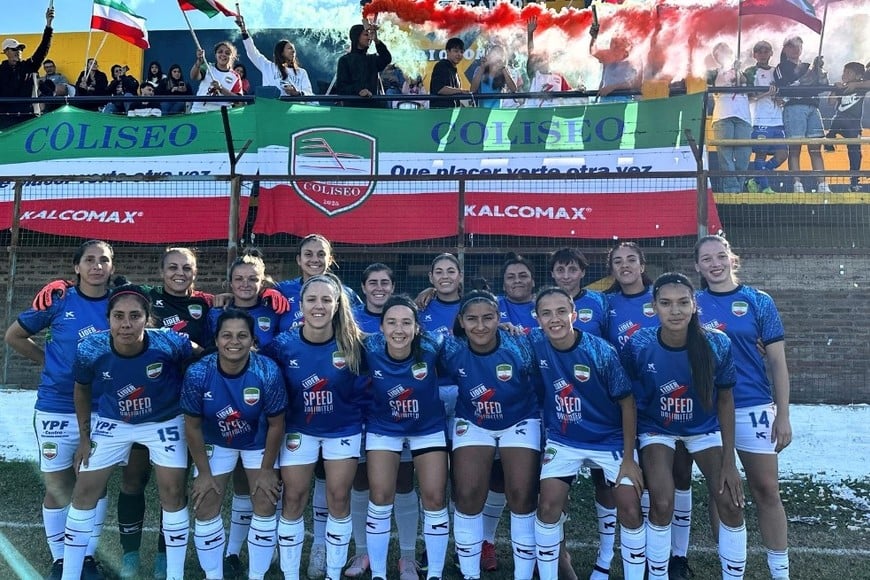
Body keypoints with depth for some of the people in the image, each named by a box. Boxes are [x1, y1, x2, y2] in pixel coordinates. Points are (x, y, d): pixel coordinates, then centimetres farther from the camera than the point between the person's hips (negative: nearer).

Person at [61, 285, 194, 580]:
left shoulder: (169, 343, -33)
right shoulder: (90, 350, -25)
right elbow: (82, 390, -3)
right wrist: (84, 436, 1)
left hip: (165, 422, -1)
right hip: (112, 423, 2)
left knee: (173, 493, -2)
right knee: (84, 493, 4)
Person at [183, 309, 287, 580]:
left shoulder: (268, 372, -31)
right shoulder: (197, 373, -28)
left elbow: (276, 424, -17)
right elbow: (193, 426, -14)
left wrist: (267, 469, -11)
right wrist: (204, 472, -9)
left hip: (259, 442, -1)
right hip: (215, 443, 1)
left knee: (265, 507, 0)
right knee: (205, 509, 2)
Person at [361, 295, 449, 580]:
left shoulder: (431, 347, -27)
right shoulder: (370, 349, -25)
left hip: (429, 427, 0)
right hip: (383, 428, 0)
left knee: (434, 497, 1)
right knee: (380, 497, -1)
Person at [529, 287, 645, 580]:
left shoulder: (602, 351, -22)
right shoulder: (536, 343, -15)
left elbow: (627, 403, -12)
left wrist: (629, 457, -12)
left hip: (610, 439, -1)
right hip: (563, 440, 2)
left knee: (631, 511, -6)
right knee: (548, 507, -7)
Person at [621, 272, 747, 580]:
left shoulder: (717, 344, -23)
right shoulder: (638, 345, -25)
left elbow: (725, 399, -8)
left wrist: (729, 460, -9)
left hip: (705, 428, 2)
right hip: (656, 429, -1)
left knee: (731, 503, -9)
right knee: (662, 504, -17)